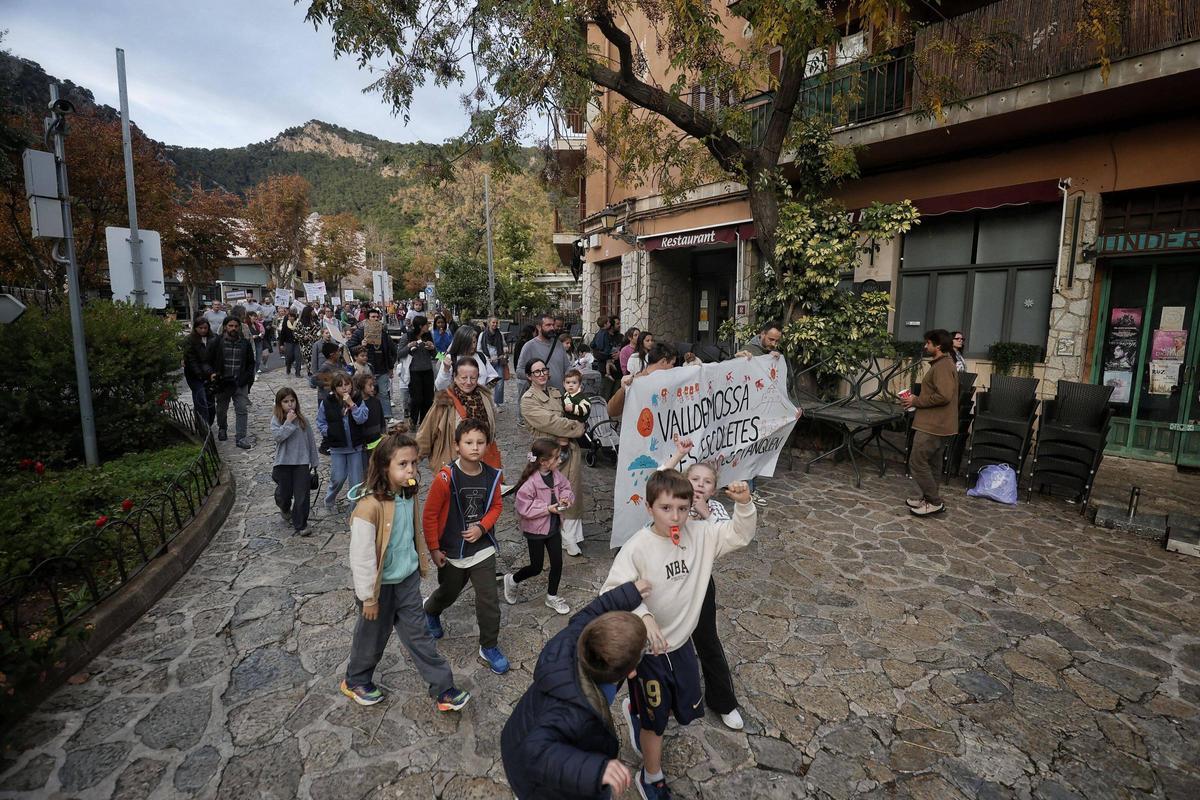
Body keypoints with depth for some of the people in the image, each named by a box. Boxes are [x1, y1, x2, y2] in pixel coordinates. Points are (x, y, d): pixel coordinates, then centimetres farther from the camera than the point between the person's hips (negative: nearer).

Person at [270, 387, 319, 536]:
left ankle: (300, 525, 13)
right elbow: (277, 436, -20)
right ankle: (285, 508, 48)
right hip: (284, 462, -1)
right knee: (285, 493, 12)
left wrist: (314, 461, 8)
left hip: (302, 462, 1)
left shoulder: (302, 419, 1)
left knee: (302, 494, 0)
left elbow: (311, 439, 6)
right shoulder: (276, 419, -4)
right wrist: (288, 422, -23)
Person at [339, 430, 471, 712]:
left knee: (418, 634, 13)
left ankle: (443, 688, 22)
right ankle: (356, 681, 46)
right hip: (381, 584, -5)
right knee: (373, 635, 18)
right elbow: (361, 555, -23)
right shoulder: (370, 506, -29)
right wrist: (368, 597, -16)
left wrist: (420, 564, 15)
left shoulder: (410, 495, -7)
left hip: (407, 579, 5)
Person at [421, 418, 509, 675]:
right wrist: (433, 548, -8)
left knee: (489, 601, 0)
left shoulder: (492, 476, -10)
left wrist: (482, 527, -12)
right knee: (448, 593, 24)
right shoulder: (445, 478, -21)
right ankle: (430, 612, 59)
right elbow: (430, 515, -13)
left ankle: (489, 648, 23)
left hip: (482, 549, 2)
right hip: (451, 552, -1)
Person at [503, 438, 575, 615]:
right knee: (536, 567, 8)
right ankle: (512, 580, 37)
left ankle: (552, 597, 32)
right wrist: (547, 508, -25)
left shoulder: (556, 475, -6)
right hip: (535, 530, -6)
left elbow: (566, 488, 8)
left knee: (557, 563, 11)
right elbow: (524, 507, -25)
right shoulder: (531, 482, -26)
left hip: (554, 526, 6)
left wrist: (566, 497, -13)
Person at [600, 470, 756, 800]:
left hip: (682, 643, 5)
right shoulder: (637, 548, -26)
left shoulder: (699, 534, -11)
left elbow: (740, 535, -3)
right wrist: (643, 616, -43)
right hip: (647, 650, -5)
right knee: (655, 721, 16)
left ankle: (636, 711, 53)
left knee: (688, 710, 24)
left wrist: (744, 504, -22)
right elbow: (612, 593, -28)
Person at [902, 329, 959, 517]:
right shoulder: (943, 364, 16)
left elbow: (944, 396, -27)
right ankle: (929, 498, 25)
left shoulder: (942, 366, -18)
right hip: (936, 423, 11)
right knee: (931, 462, 16)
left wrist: (917, 401, -17)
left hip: (934, 425, -11)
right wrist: (918, 399, 11)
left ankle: (934, 502, 1)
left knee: (917, 462, -6)